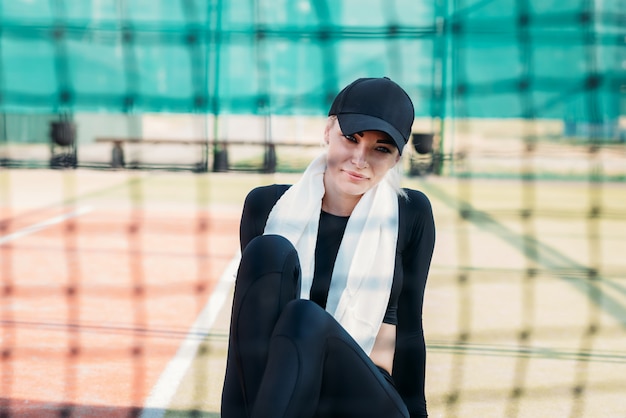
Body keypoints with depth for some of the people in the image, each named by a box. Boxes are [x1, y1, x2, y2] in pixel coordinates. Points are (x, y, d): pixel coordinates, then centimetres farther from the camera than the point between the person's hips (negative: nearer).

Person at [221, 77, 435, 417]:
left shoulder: (411, 214, 1)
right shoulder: (268, 206, 3)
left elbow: (408, 326, 7)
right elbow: (248, 319, 4)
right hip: (279, 388, 1)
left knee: (306, 319, -34)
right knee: (270, 250, -24)